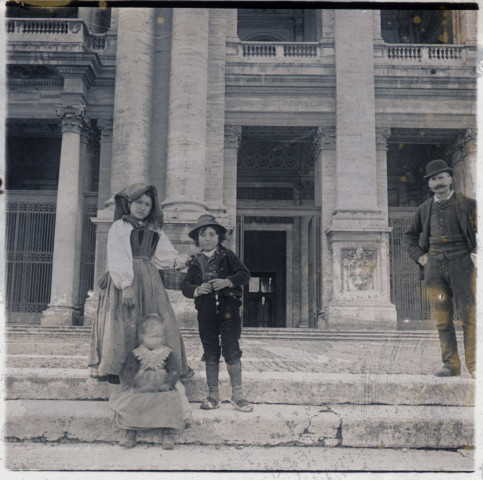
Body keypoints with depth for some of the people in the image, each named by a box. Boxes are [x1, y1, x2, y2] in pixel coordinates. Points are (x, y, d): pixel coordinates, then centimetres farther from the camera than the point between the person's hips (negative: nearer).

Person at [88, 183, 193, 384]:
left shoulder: (155, 230, 20)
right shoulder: (119, 226, 2)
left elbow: (166, 254, 17)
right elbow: (118, 259, -8)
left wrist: (181, 260, -3)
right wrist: (126, 286, -19)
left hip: (150, 281, 6)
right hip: (126, 279, -6)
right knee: (124, 324, -10)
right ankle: (115, 370, -6)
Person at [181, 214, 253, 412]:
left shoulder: (228, 256, 3)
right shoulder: (195, 262, 9)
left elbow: (244, 274, -3)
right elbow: (185, 286, 6)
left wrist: (228, 282, -18)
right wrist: (196, 290, -15)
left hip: (228, 309, -2)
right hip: (206, 312, 2)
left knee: (232, 351, -4)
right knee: (211, 354, 8)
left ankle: (237, 395, 4)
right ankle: (213, 394, 18)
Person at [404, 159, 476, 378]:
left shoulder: (467, 204, 5)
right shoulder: (425, 209, 14)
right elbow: (409, 235, 26)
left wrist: (476, 253, -5)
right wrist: (419, 256, 13)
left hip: (461, 263, -3)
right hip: (434, 265, 3)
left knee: (469, 315, -6)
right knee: (442, 318, 2)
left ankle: (473, 364, 0)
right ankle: (450, 364, 8)